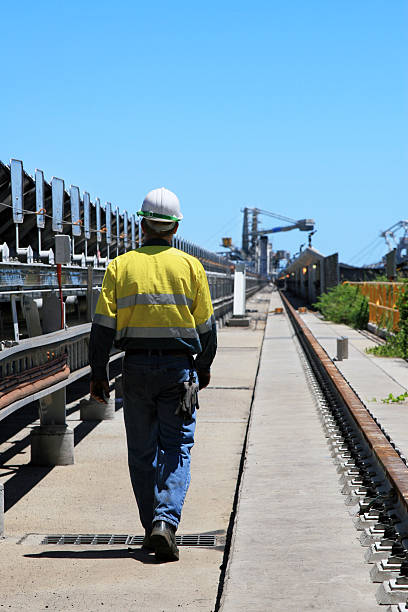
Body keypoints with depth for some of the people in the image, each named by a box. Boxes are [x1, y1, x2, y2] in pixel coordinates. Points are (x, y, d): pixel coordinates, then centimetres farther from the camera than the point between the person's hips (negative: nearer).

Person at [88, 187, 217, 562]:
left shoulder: (121, 266, 0)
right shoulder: (190, 266, 0)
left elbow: (104, 325, -3)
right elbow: (205, 324, 4)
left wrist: (98, 373, 4)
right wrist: (204, 366, 18)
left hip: (136, 366, 1)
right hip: (179, 366, -1)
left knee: (142, 451, 11)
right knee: (176, 448, 2)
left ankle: (153, 529, 15)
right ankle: (166, 521, -15)